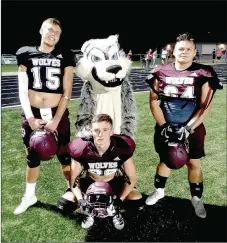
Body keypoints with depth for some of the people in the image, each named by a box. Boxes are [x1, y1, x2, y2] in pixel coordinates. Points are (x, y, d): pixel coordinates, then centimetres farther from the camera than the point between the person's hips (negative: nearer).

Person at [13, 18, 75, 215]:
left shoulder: (65, 57, 0)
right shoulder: (26, 55, 3)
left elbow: (67, 92, -4)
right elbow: (22, 90, 2)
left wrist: (56, 120, -11)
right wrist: (30, 117, -8)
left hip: (58, 114, -1)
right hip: (32, 115, 2)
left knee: (64, 156, 5)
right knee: (32, 157, 13)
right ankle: (30, 196, 33)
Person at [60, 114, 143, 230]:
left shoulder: (122, 147, -27)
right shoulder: (82, 149, -26)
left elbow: (131, 178, -15)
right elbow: (73, 179, -13)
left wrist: (119, 199, -27)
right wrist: (80, 199, -29)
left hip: (114, 182, 0)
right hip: (90, 183, 1)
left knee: (138, 202, -23)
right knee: (65, 205, -19)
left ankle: (116, 210, 9)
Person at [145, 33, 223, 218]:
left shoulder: (203, 74, -8)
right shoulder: (161, 73, -3)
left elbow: (205, 106, -10)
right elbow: (154, 101, -2)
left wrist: (188, 128, -17)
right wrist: (163, 126, -9)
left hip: (192, 129, -1)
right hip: (166, 128, 2)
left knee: (194, 163, 8)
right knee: (165, 160, 17)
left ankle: (197, 199, 28)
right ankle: (159, 191, 38)